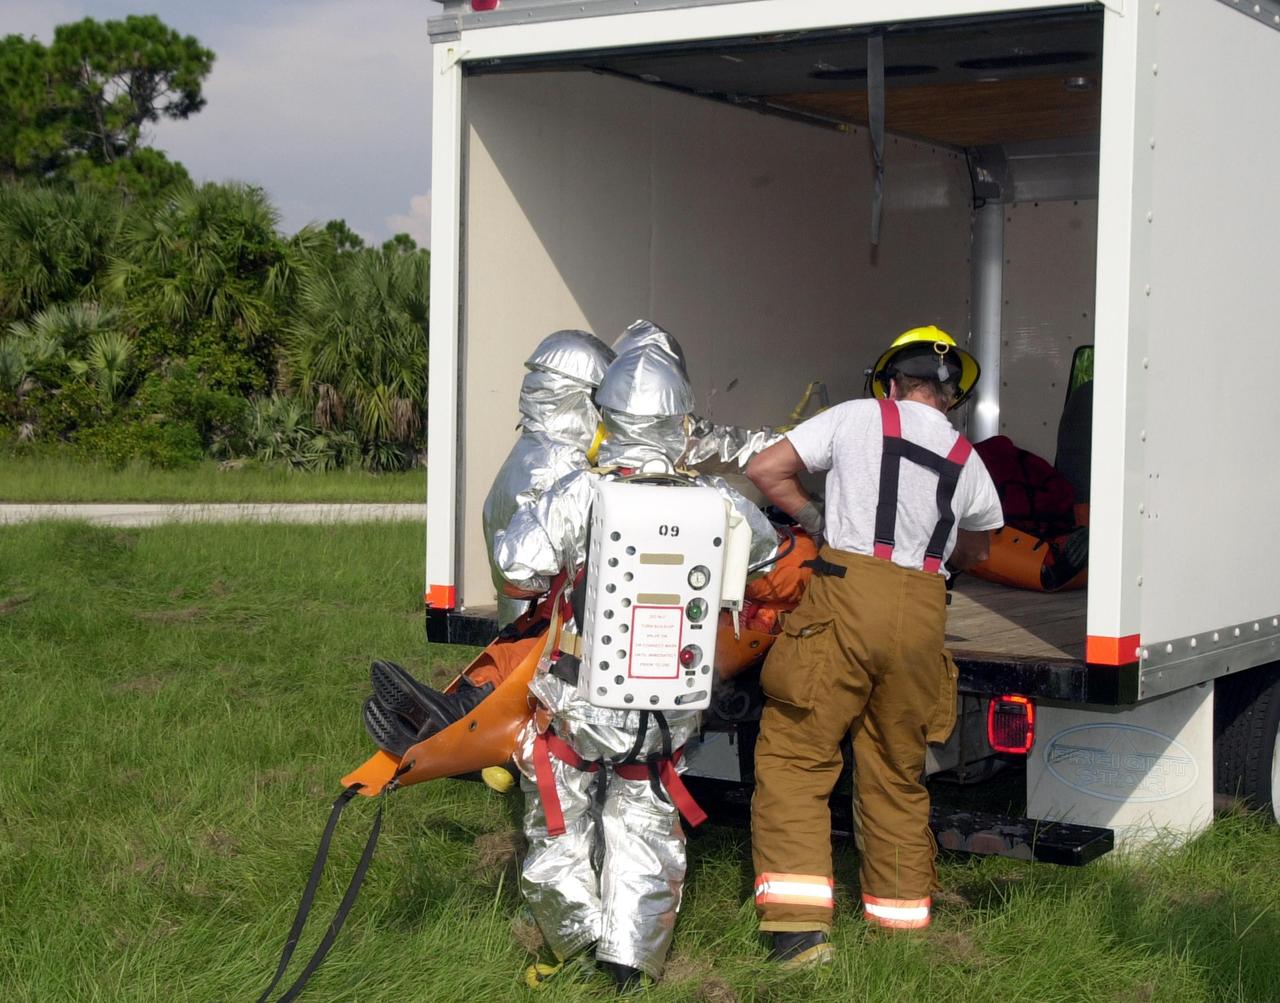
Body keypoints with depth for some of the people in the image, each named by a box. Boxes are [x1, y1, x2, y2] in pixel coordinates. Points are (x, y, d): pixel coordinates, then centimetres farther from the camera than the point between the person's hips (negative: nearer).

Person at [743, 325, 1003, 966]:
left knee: (795, 755, 0)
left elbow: (764, 470, 4)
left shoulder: (857, 417, 5)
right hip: (921, 615, 4)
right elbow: (975, 549, 32)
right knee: (898, 773, 16)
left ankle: (800, 925, -10)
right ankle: (902, 920, 21)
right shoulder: (967, 462, 16)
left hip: (846, 600, -4)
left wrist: (814, 519, 18)